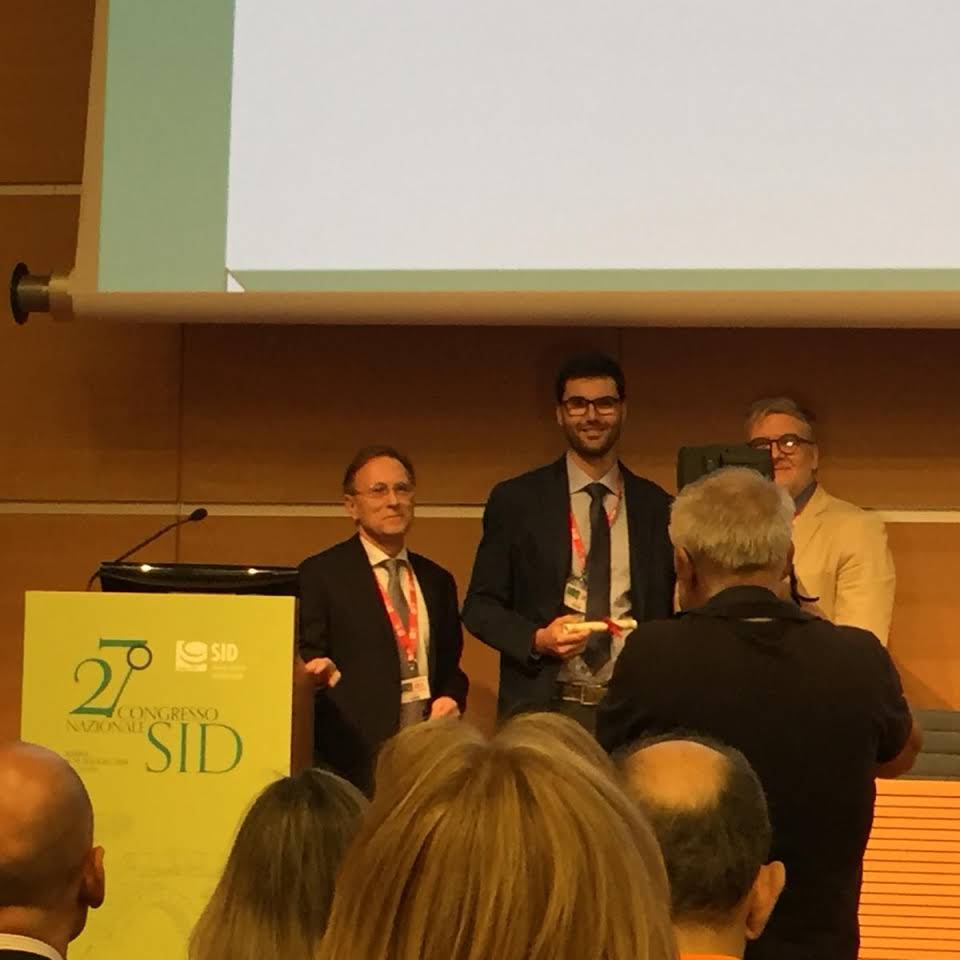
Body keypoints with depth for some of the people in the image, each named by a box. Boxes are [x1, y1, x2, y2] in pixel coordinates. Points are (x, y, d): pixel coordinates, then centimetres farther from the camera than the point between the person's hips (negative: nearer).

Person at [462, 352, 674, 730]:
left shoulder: (656, 506, 9)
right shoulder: (515, 500, 4)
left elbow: (670, 611, 13)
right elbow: (479, 605, 5)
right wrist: (537, 640, -13)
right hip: (543, 707, -1)